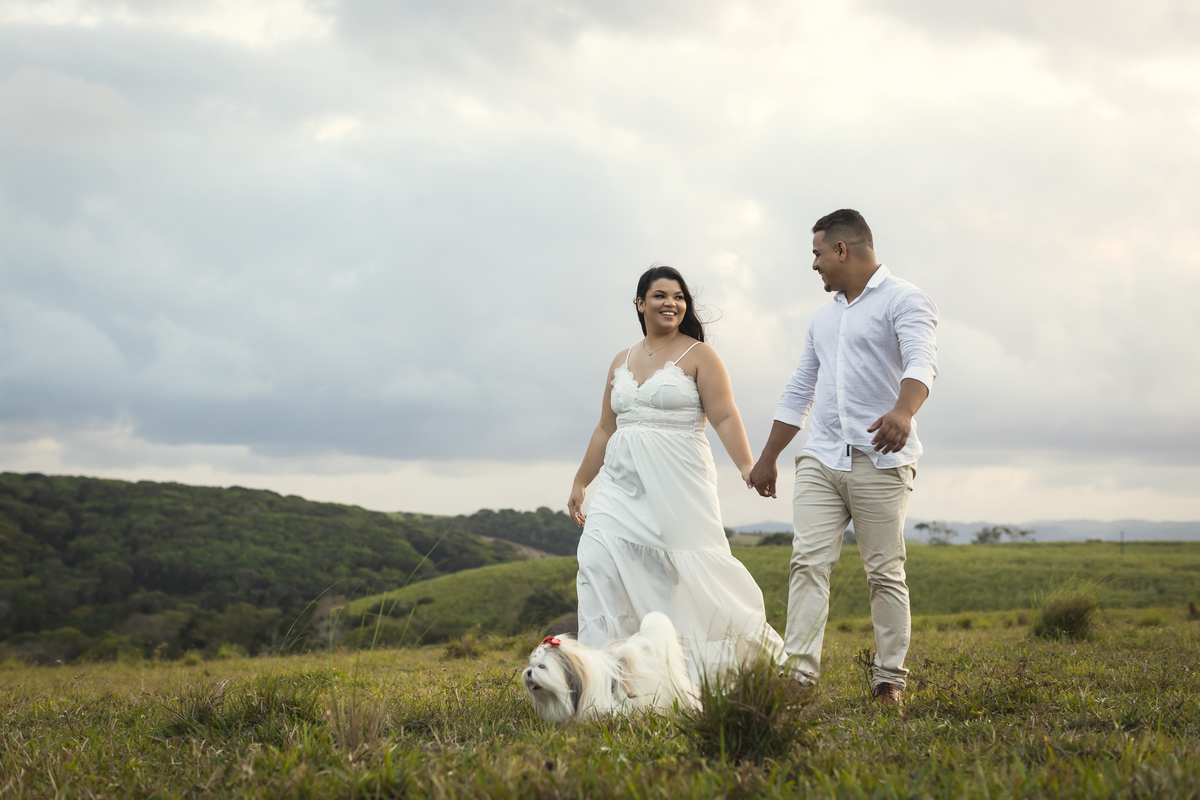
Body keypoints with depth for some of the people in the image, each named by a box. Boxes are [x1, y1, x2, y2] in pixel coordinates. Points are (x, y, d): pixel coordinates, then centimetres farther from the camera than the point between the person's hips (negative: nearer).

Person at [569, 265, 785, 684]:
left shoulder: (699, 355, 2)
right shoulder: (622, 362, 17)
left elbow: (725, 417, -9)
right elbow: (605, 430, 22)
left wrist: (748, 466, -23)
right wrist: (579, 483, 22)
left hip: (676, 482, -5)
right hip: (623, 481, 5)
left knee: (697, 574, -5)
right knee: (598, 559, -12)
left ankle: (762, 650, 14)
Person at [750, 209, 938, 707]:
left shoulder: (904, 301, -2)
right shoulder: (823, 317, 23)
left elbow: (921, 361, -21)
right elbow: (799, 392, 28)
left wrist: (903, 411, -41)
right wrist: (767, 459, 26)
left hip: (880, 461, -6)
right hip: (821, 459, 6)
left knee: (885, 572, -2)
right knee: (809, 561, -7)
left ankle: (889, 683, 6)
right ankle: (798, 672, -11)